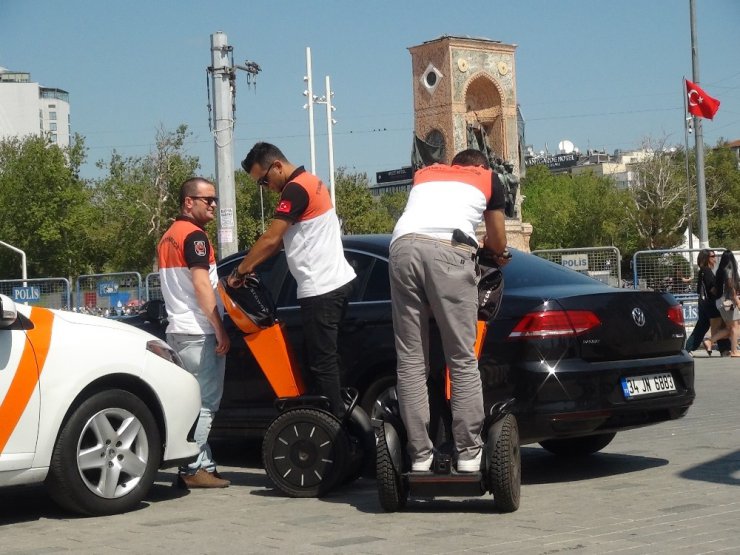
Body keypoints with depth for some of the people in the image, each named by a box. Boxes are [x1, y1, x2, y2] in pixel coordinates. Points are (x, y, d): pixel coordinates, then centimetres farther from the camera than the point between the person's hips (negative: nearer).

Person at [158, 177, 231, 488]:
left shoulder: (169, 237, 19)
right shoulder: (194, 235, -11)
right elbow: (202, 286, -18)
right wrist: (221, 330, -16)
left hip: (178, 331, 10)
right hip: (198, 333, -10)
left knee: (192, 402, 11)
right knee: (204, 403, -7)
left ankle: (201, 465, 13)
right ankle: (195, 469, -8)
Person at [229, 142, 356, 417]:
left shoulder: (295, 189, -14)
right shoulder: (310, 182, 17)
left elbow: (270, 239, -16)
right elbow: (280, 239, 18)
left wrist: (240, 271, -5)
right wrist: (251, 267, 11)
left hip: (321, 289, -10)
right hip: (337, 281, 10)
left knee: (321, 361, -7)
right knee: (325, 357, 14)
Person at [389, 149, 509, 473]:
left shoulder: (424, 173, 37)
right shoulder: (489, 179, 28)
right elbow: (498, 245, 35)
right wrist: (495, 254, 59)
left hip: (402, 246, 3)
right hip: (449, 251, -3)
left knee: (410, 360, 5)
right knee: (462, 360, 2)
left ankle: (420, 455, 3)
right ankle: (468, 453, 0)